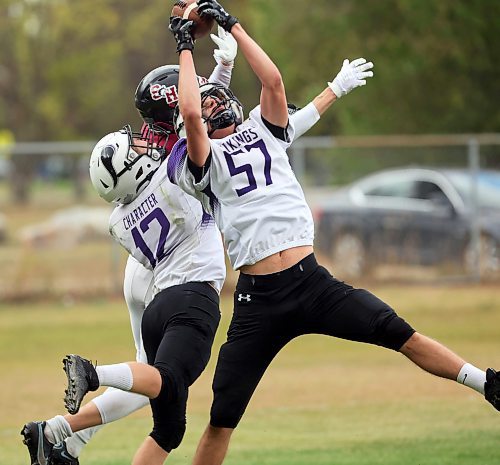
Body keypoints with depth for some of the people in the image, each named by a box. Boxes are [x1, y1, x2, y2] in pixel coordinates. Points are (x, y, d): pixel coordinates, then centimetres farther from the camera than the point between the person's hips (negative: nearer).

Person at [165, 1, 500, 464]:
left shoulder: (264, 131, 18)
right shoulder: (202, 160, 7)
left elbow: (273, 81, 2)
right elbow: (190, 113, -12)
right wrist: (186, 49, -1)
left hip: (313, 282, 2)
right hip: (258, 300, -2)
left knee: (399, 333, -9)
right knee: (222, 419, -2)